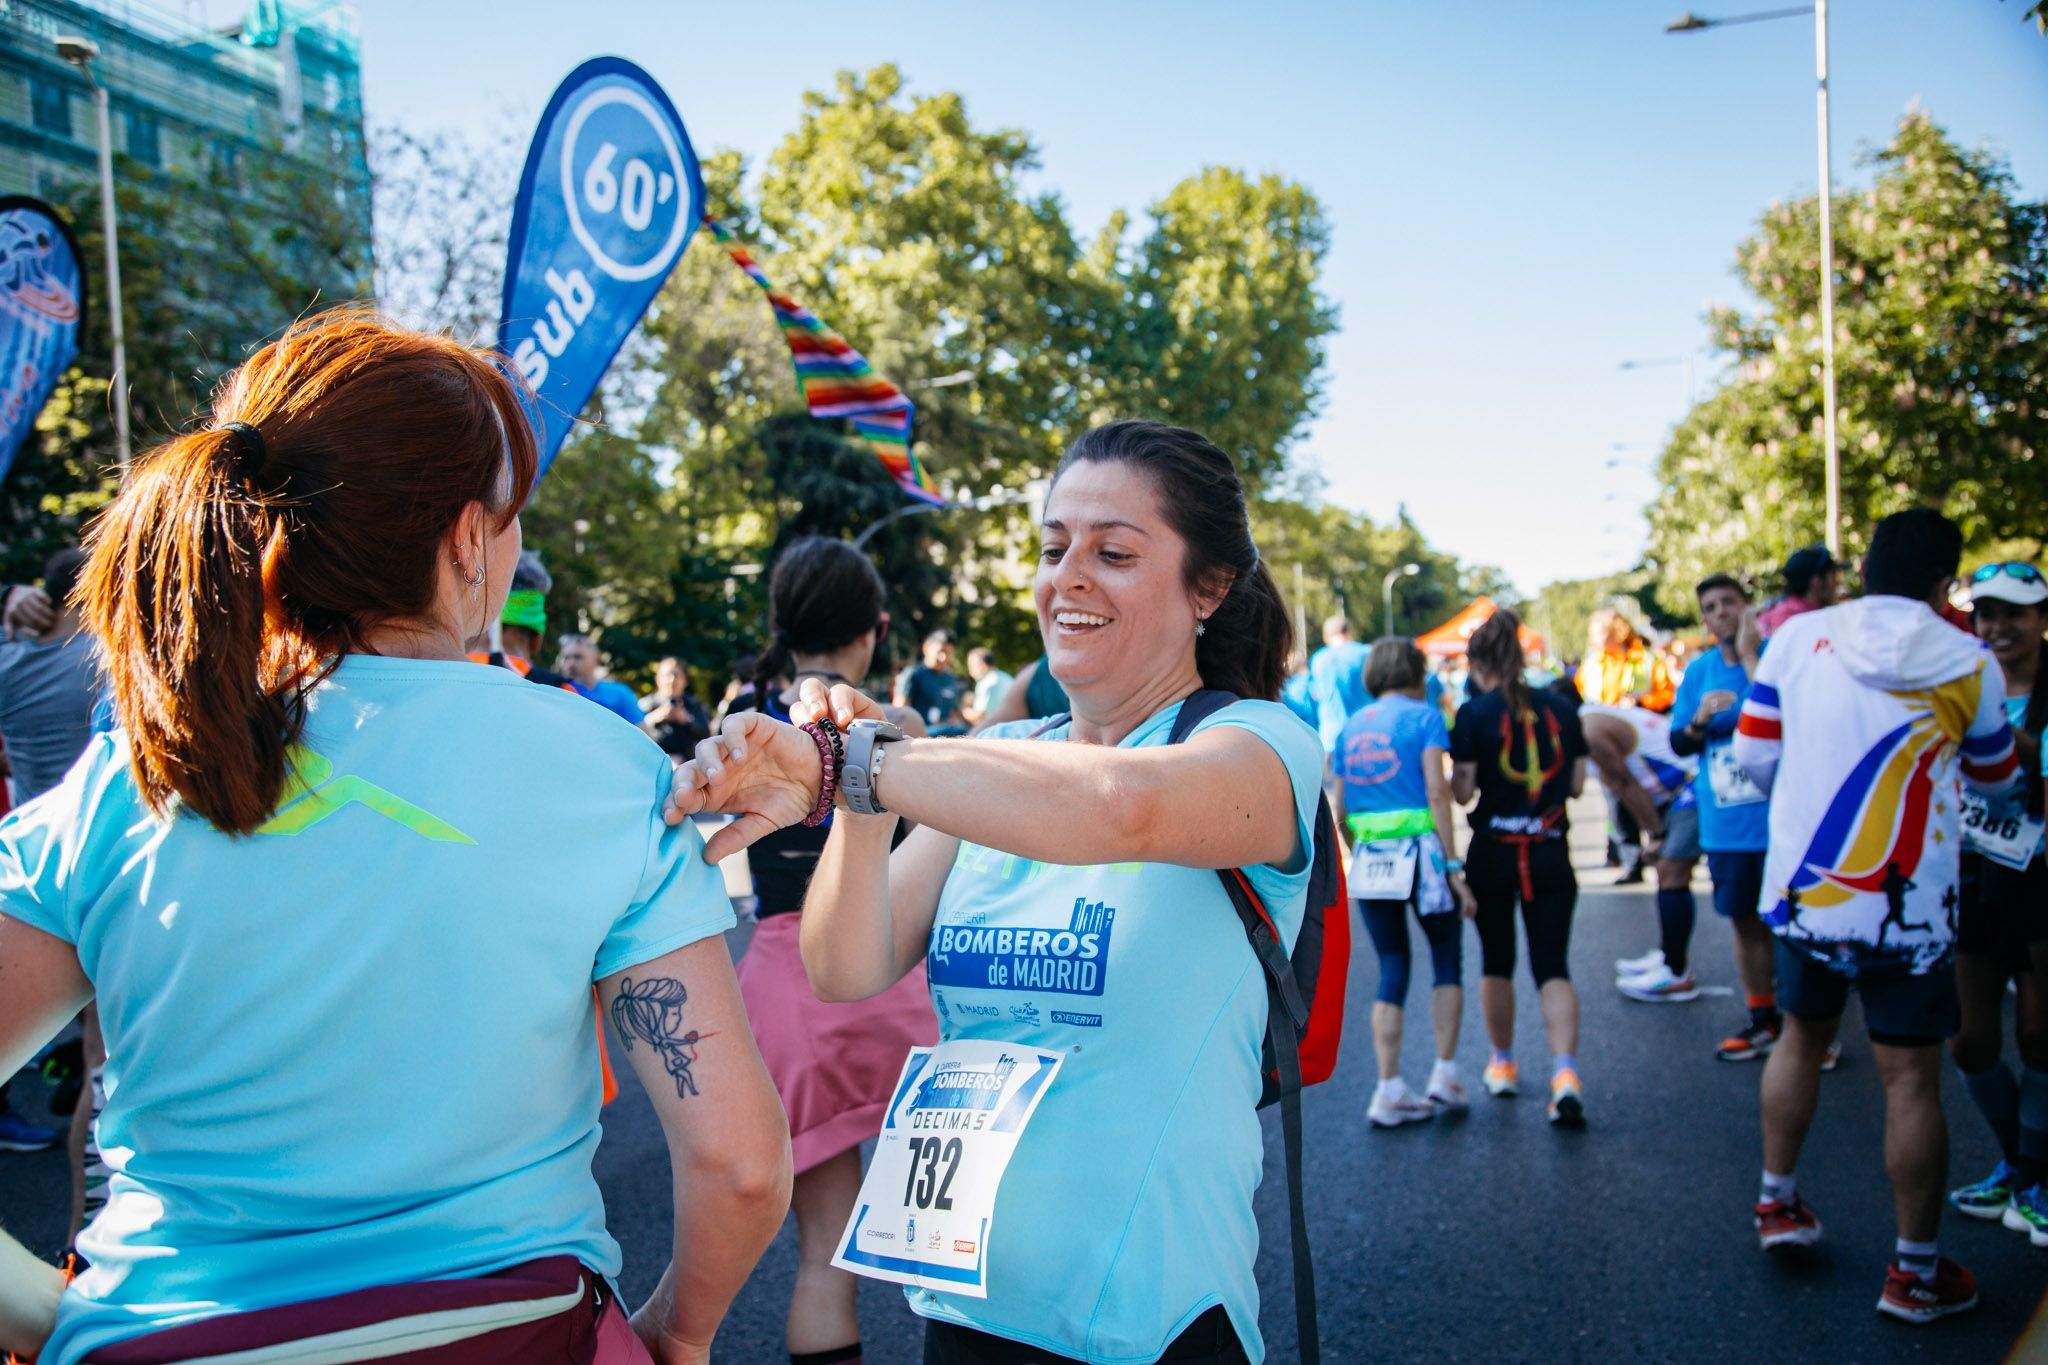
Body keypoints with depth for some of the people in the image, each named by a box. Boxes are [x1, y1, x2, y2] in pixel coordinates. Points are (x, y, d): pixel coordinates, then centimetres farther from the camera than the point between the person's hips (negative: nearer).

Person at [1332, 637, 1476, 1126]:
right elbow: (1437, 792, -11)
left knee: (1392, 972, 11)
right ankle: (1444, 1075, 11)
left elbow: (1339, 810, 10)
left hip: (1368, 861, 4)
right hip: (1420, 852, -4)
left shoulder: (1351, 727, 13)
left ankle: (1390, 1090, 6)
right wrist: (1454, 867, -12)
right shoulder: (1424, 716, -1)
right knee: (1448, 962, 14)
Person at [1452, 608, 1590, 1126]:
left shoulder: (1475, 713, -8)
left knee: (1497, 962, 16)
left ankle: (1503, 1064, 29)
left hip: (1493, 852, -2)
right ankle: (1565, 1072, -16)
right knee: (1553, 966, 3)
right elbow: (1577, 783, 6)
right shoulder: (1559, 708, 2)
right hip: (1551, 853, 2)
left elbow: (1462, 791, -10)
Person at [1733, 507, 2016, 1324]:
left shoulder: (1798, 637, -1)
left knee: (1800, 1040, 22)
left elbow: (1752, 755, 3)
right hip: (1905, 910, -3)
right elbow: (1997, 780, 10)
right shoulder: (1969, 666, -5)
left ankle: (1778, 1203, 34)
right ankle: (1916, 1272, 16)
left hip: (1801, 889, 3)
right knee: (1911, 1080, 6)